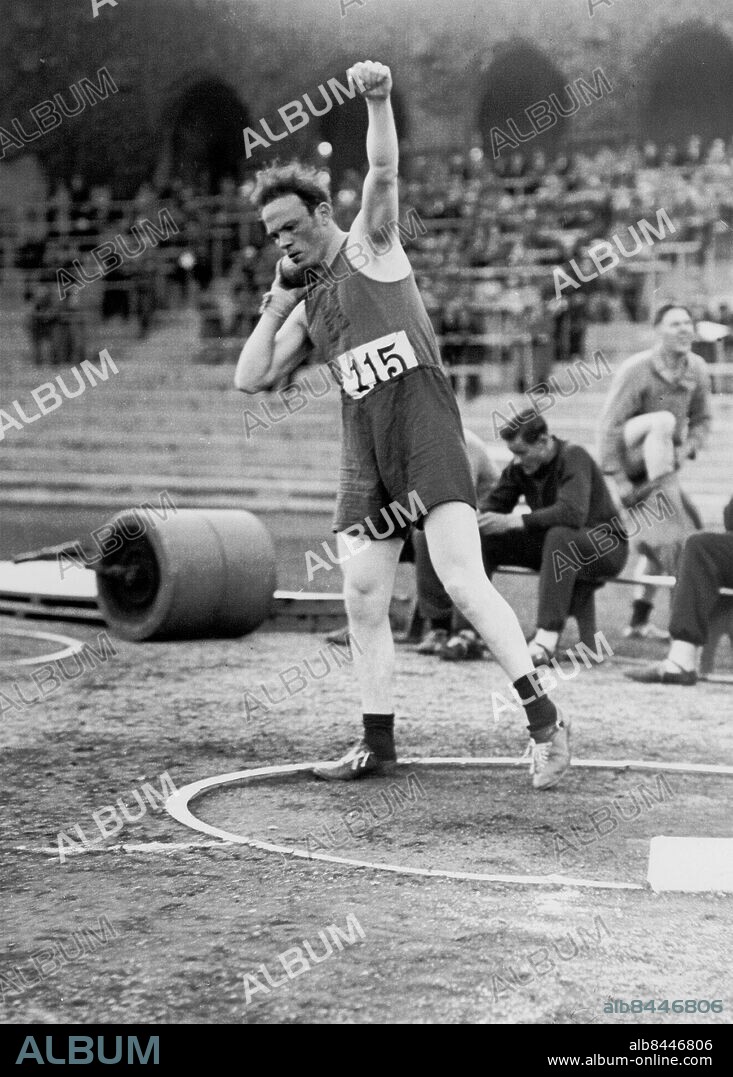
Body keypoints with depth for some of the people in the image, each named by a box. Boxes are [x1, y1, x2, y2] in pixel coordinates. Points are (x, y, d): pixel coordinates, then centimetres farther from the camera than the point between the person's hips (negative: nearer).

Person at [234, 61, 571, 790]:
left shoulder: (370, 247, 6)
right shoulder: (305, 307, 21)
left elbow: (384, 173, -13)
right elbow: (250, 379, 16)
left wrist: (378, 102, -30)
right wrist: (278, 300, 12)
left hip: (426, 433, -7)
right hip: (363, 453, 7)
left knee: (462, 582, -16)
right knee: (362, 599, 2)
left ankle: (544, 718, -11)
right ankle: (377, 743, 11)